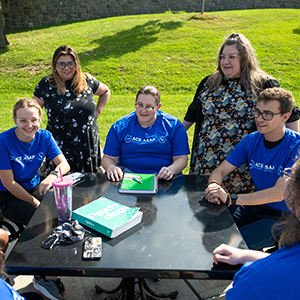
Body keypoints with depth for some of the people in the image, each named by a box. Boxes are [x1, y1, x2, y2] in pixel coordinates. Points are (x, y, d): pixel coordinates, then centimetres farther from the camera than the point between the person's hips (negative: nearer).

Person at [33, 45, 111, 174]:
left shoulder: (87, 80, 2)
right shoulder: (46, 84, -4)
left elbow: (106, 92, 20)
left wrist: (97, 112, 9)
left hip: (89, 145, 2)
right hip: (60, 148, -2)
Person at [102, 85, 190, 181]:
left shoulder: (174, 126, 4)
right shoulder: (120, 127, 6)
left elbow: (181, 158, 2)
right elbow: (108, 157, 7)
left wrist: (171, 170, -20)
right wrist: (110, 167, -18)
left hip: (161, 177, 0)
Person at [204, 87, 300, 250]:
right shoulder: (251, 140, -3)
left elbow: (279, 193, -29)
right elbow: (219, 171, -1)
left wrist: (230, 198, -38)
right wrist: (213, 186, -27)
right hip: (256, 205, 5)